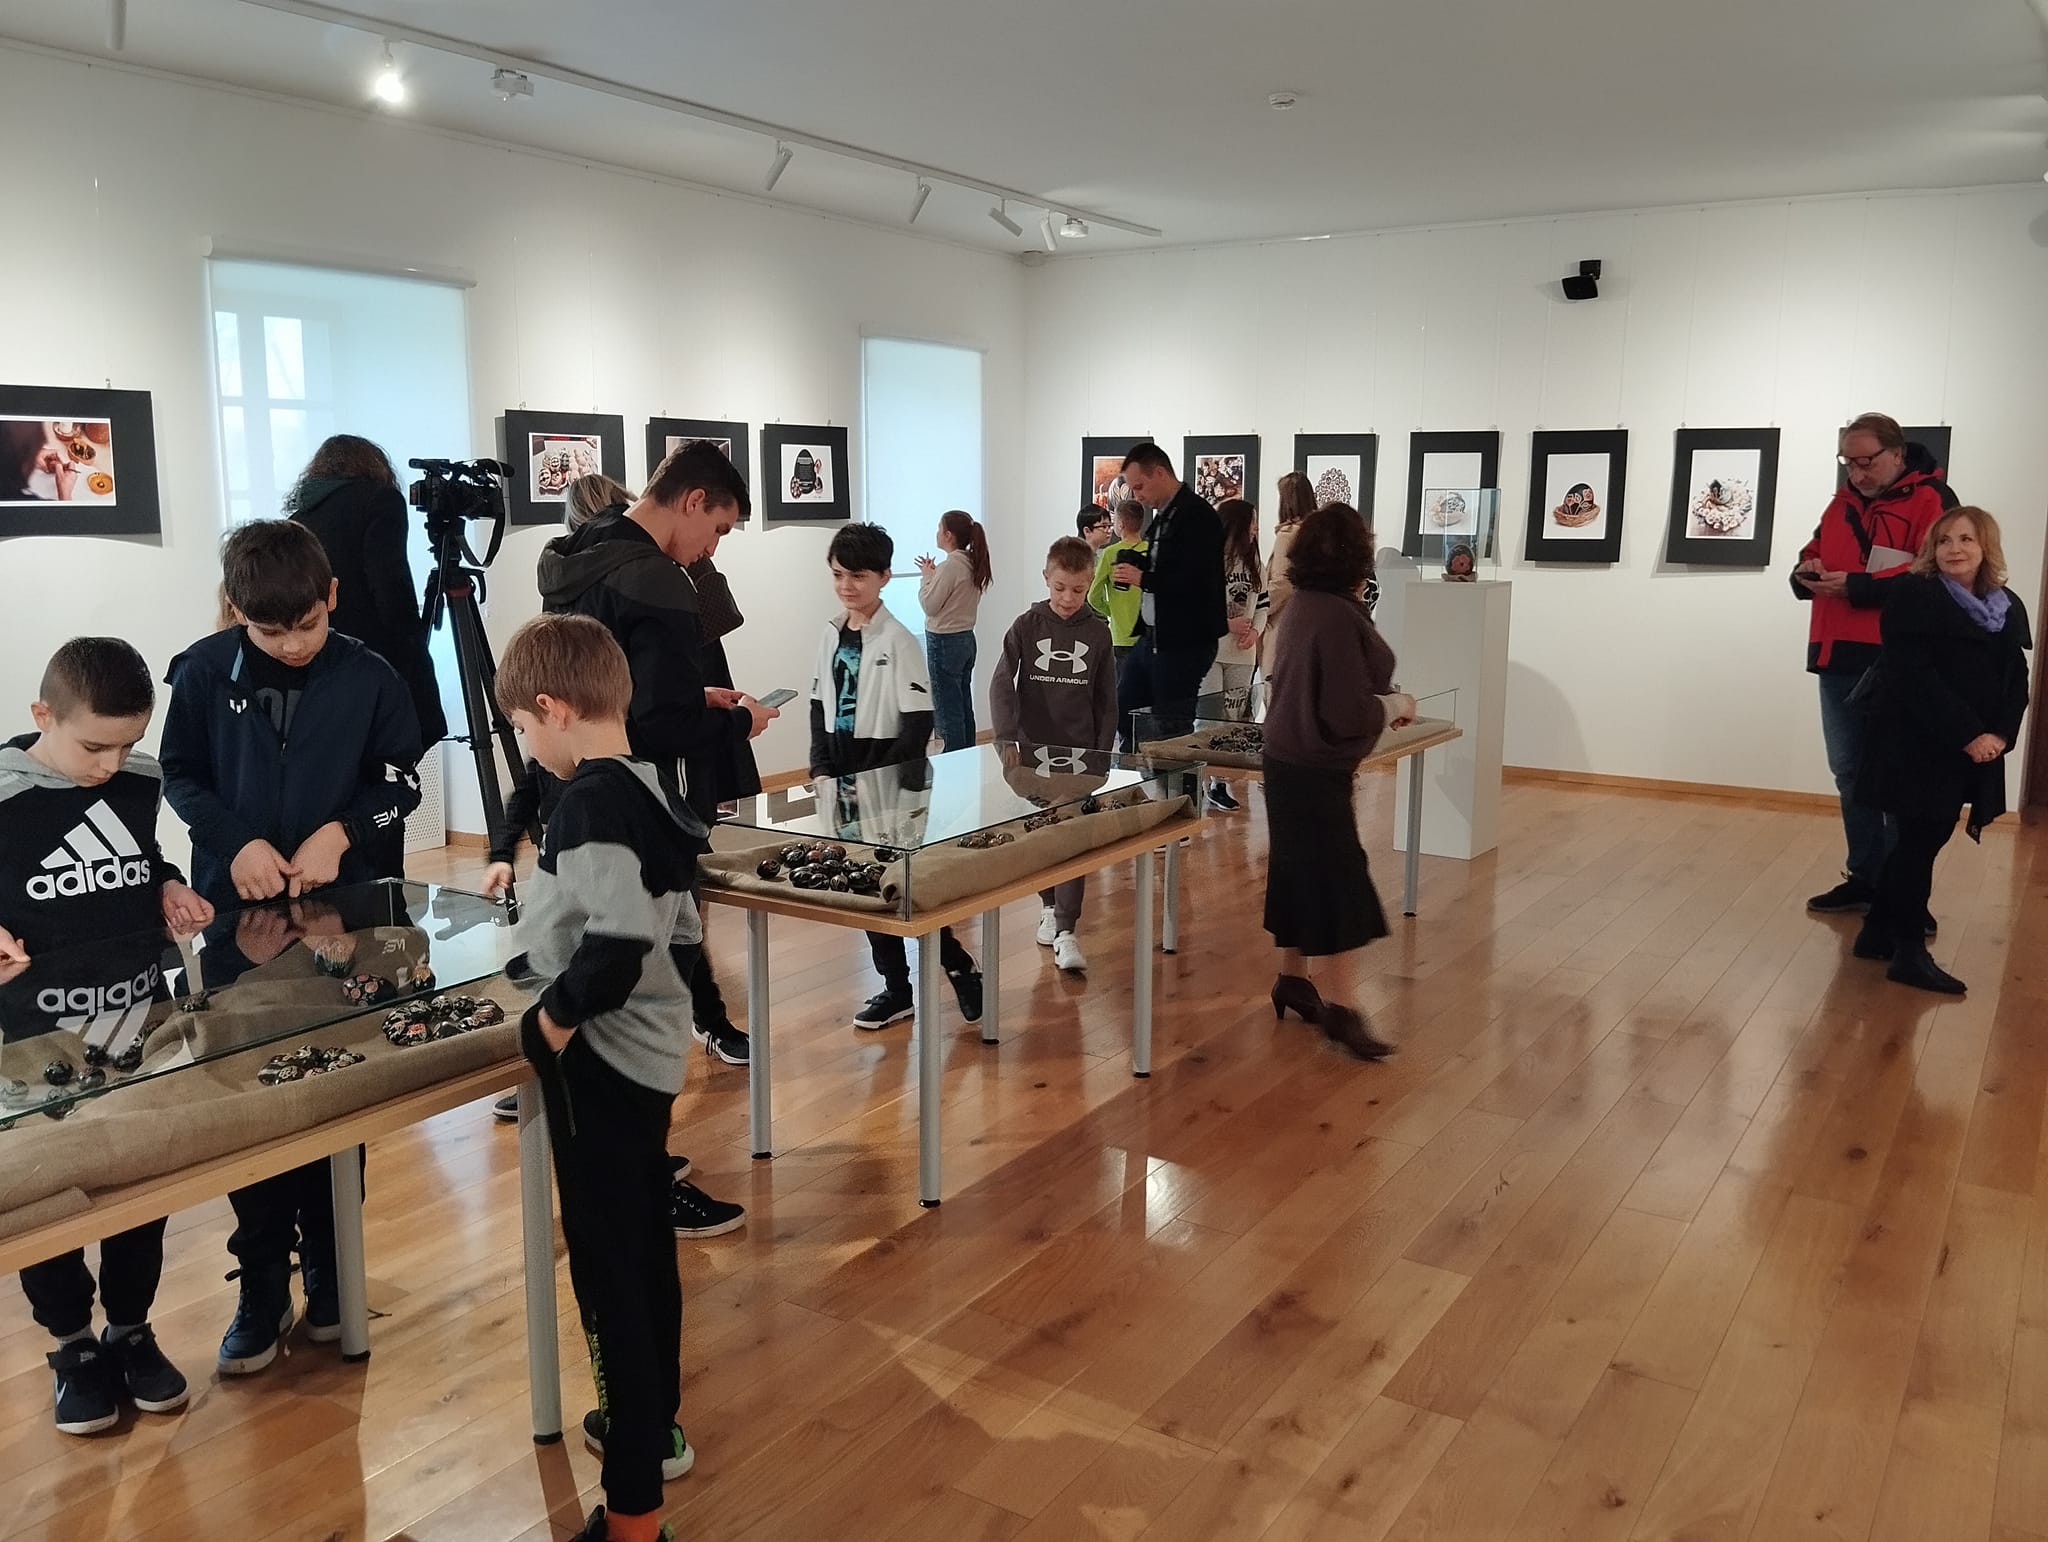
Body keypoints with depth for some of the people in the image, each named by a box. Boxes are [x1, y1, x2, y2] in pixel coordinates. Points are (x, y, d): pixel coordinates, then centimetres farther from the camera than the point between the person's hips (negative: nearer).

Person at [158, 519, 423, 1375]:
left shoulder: (369, 678, -6)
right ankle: (263, 1287, 19)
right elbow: (180, 774, 3)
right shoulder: (203, 672, -5)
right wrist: (235, 841, -14)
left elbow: (399, 783, 0)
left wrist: (340, 833, -17)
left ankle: (330, 1274, 25)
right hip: (238, 915, 1)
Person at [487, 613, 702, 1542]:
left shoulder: (590, 801, -21)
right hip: (650, 1051, 10)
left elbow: (618, 943, -32)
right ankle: (651, 1425, 42)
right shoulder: (652, 791, 6)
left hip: (599, 1060, -10)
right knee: (644, 1245, 23)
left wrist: (550, 1021, -17)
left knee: (606, 1270, 0)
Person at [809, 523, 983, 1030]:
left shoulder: (898, 641, -12)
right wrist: (822, 771, 0)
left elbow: (919, 723, -15)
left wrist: (879, 782, -17)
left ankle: (960, 966, 16)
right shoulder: (831, 635, 6)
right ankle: (896, 987, 21)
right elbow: (820, 707, 12)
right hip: (843, 780, 6)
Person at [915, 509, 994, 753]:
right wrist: (934, 575, 7)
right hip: (966, 639, 9)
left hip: (944, 642, -9)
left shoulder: (950, 566, -19)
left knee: (947, 709, -1)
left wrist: (926, 576, -2)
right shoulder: (972, 564, 6)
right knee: (964, 706, 16)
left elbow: (929, 605, -15)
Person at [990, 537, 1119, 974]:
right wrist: (1009, 737, -23)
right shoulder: (1027, 626, -4)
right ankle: (1049, 904, 34)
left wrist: (1103, 750, 2)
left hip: (1079, 752, 0)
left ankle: (1065, 932, -7)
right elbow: (1001, 684, -11)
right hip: (1033, 749, 0)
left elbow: (1106, 700, 6)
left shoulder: (1097, 632, 0)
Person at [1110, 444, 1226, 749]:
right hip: (1151, 637, 10)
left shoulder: (1198, 516, -16)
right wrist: (1133, 571, 5)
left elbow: (1196, 581, -25)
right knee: (1122, 713, 14)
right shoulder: (1162, 516, 13)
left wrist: (1143, 578, -16)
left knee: (1174, 729, -1)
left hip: (1185, 642, -10)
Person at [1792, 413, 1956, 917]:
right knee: (1850, 774, 12)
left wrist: (1857, 586, -20)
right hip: (1839, 659, 7)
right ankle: (1865, 878, 23)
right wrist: (1807, 572, 0)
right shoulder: (1843, 502, 16)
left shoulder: (1931, 500, -6)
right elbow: (1812, 553, 24)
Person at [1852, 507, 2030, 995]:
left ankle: (1879, 931, 23)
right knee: (1920, 843, -4)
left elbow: (2016, 682, 9)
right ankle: (1910, 952, 4)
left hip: (1978, 750, 6)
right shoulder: (1914, 597, -8)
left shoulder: (2008, 607, 11)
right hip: (1918, 746, -6)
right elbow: (1913, 676, -17)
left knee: (1923, 841, 11)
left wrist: (2000, 735, -10)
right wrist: (1967, 734, -21)